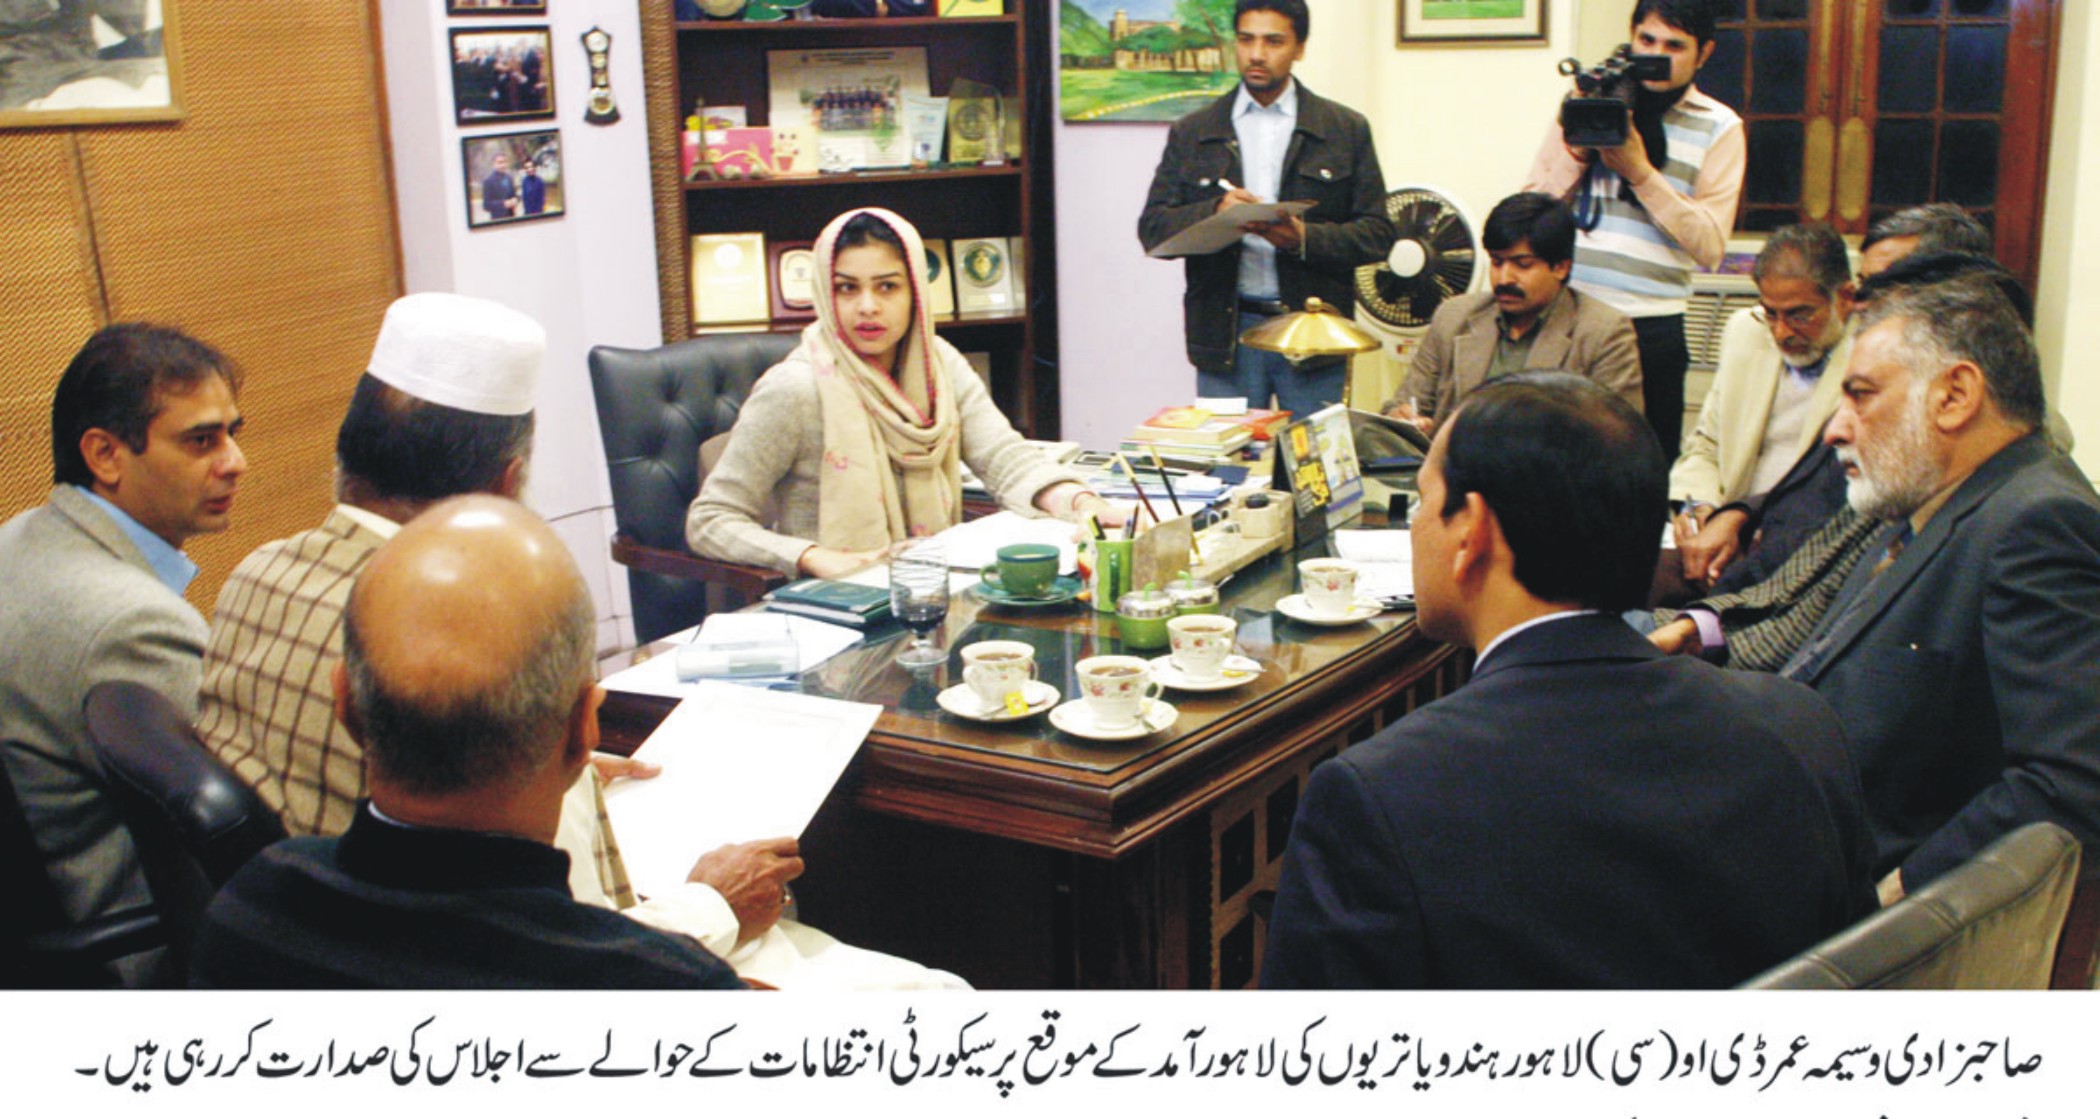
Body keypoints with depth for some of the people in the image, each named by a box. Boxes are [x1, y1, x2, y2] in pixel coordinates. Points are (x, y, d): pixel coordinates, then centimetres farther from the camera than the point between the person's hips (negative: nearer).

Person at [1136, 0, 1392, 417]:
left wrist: (1304, 237, -15)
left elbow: (1377, 234, 3)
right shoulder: (1192, 133, 10)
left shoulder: (1347, 130, 8)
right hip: (1225, 333, 1)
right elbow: (1152, 229, 3)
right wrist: (1215, 212, -17)